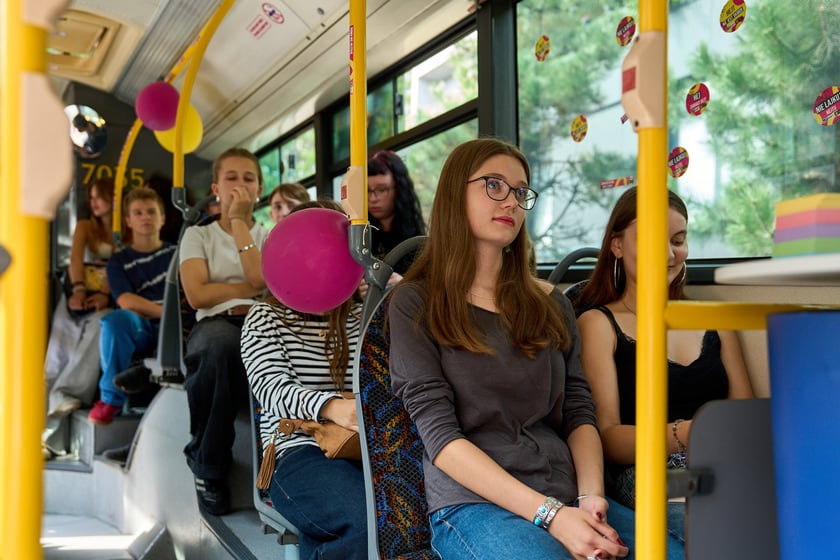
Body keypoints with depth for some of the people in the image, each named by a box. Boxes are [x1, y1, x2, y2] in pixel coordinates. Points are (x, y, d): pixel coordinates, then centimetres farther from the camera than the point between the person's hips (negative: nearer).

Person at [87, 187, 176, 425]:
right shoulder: (119, 260, 13)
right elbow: (126, 302, -3)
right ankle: (111, 398, -20)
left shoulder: (176, 253, 18)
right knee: (115, 319, -35)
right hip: (138, 329, 0)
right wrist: (166, 312, -14)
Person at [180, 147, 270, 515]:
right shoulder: (198, 235, 17)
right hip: (212, 326, -1)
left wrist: (239, 221, 2)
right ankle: (209, 466, -22)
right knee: (224, 342, -41)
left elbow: (259, 278, -5)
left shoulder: (268, 237, 20)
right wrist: (249, 289, 1)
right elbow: (197, 294, -1)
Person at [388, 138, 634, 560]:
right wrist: (547, 513, -16)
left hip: (568, 498, 4)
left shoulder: (549, 303, 17)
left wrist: (591, 498, -9)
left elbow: (578, 413, 11)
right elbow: (439, 435, -7)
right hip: (472, 503, -4)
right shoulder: (415, 304, 2)